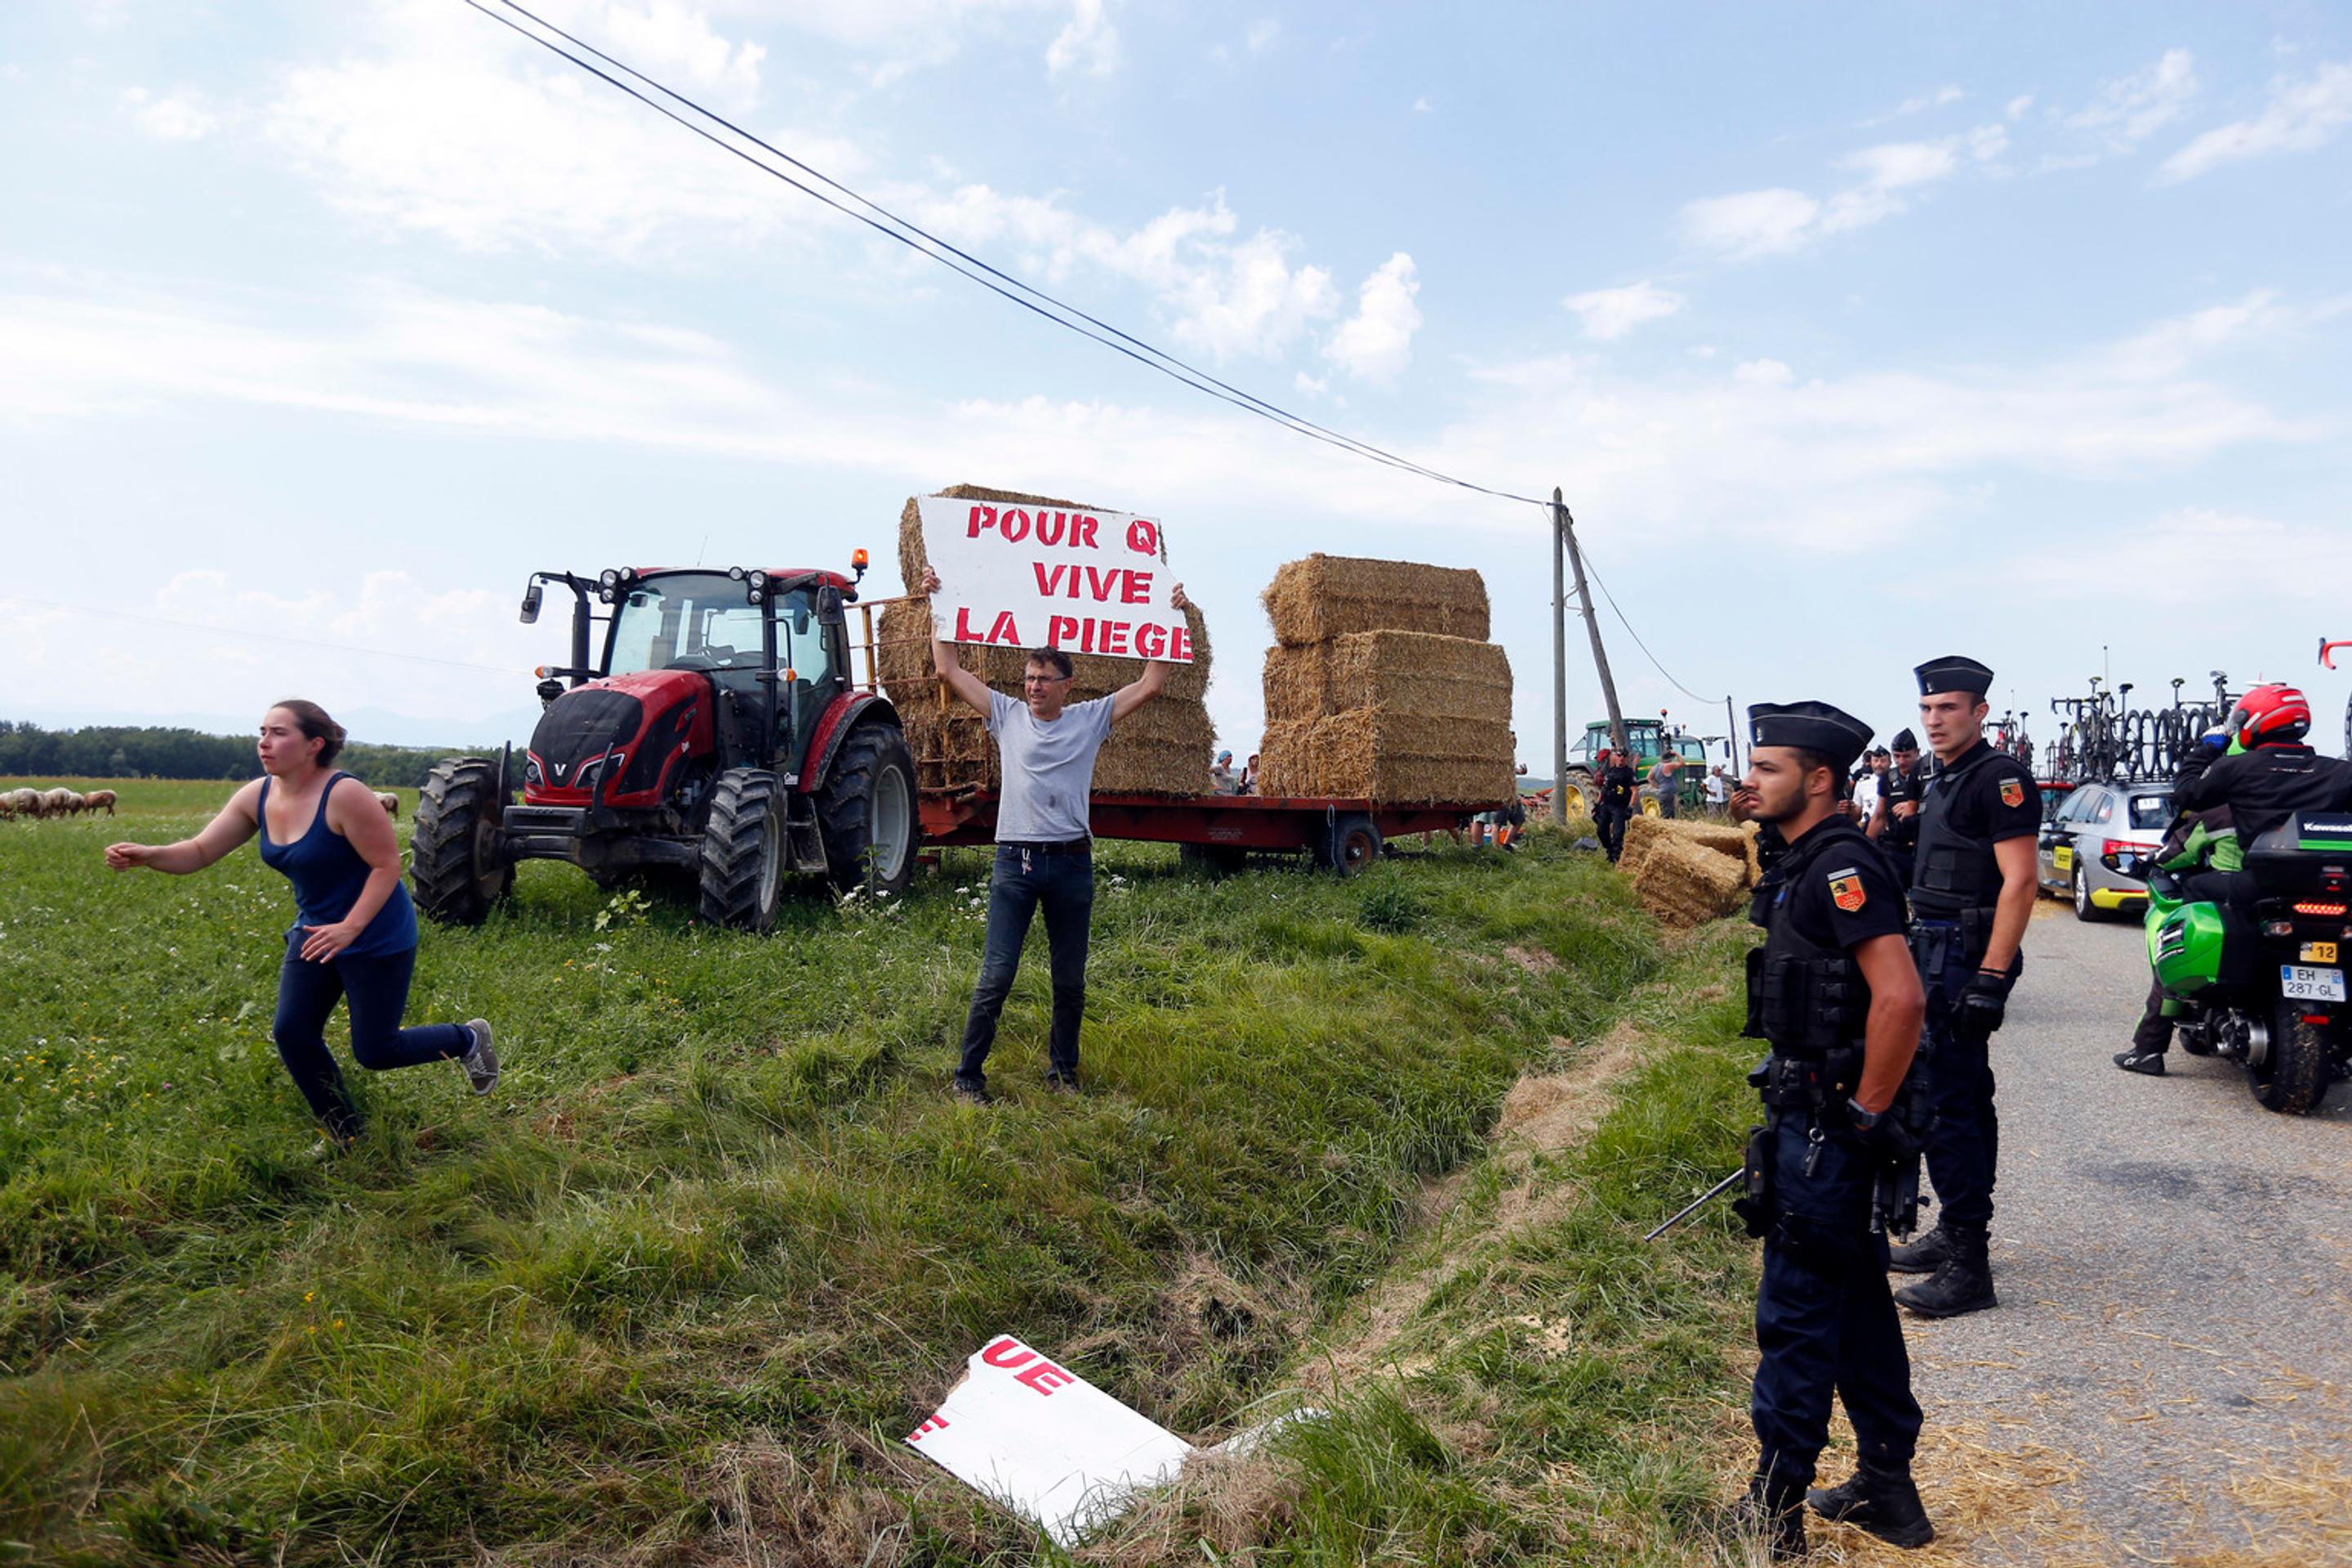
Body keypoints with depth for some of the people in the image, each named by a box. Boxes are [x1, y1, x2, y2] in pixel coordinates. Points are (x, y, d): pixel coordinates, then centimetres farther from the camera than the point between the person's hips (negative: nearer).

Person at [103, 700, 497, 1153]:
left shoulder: (345, 796, -24)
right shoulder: (256, 797, -2)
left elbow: (387, 865, -23)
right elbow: (200, 851, -1)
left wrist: (350, 927, -30)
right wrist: (146, 855, -21)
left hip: (376, 938, -7)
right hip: (315, 931, 8)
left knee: (374, 1051, -1)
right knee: (292, 1034, 2)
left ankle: (468, 1039, 28)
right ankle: (344, 1135, 22)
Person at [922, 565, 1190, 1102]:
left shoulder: (1091, 718, 7)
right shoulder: (1007, 714, 7)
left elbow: (1149, 685, 5)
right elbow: (949, 670, 8)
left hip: (1072, 862, 1)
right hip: (1015, 861, -1)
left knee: (1070, 981, 10)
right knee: (996, 976, -4)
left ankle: (1063, 1072, 25)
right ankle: (968, 1075, 7)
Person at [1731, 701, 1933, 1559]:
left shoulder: (1841, 866, -19)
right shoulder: (1806, 864, 12)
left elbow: (1900, 997, -28)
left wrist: (1866, 1113, -20)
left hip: (1831, 1122, -10)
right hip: (1812, 1110, 10)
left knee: (1796, 1313, 0)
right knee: (1857, 1303, 19)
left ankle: (1773, 1516, 12)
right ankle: (1887, 1490, 33)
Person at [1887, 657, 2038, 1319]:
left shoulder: (2000, 778, -14)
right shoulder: (1944, 781, 16)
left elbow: (2019, 883, -20)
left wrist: (1990, 979, -24)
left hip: (1968, 958, -10)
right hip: (1937, 953, 10)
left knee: (1945, 1103, -10)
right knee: (1965, 1097, 17)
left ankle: (1967, 1268, -3)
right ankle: (1959, 1234, 28)